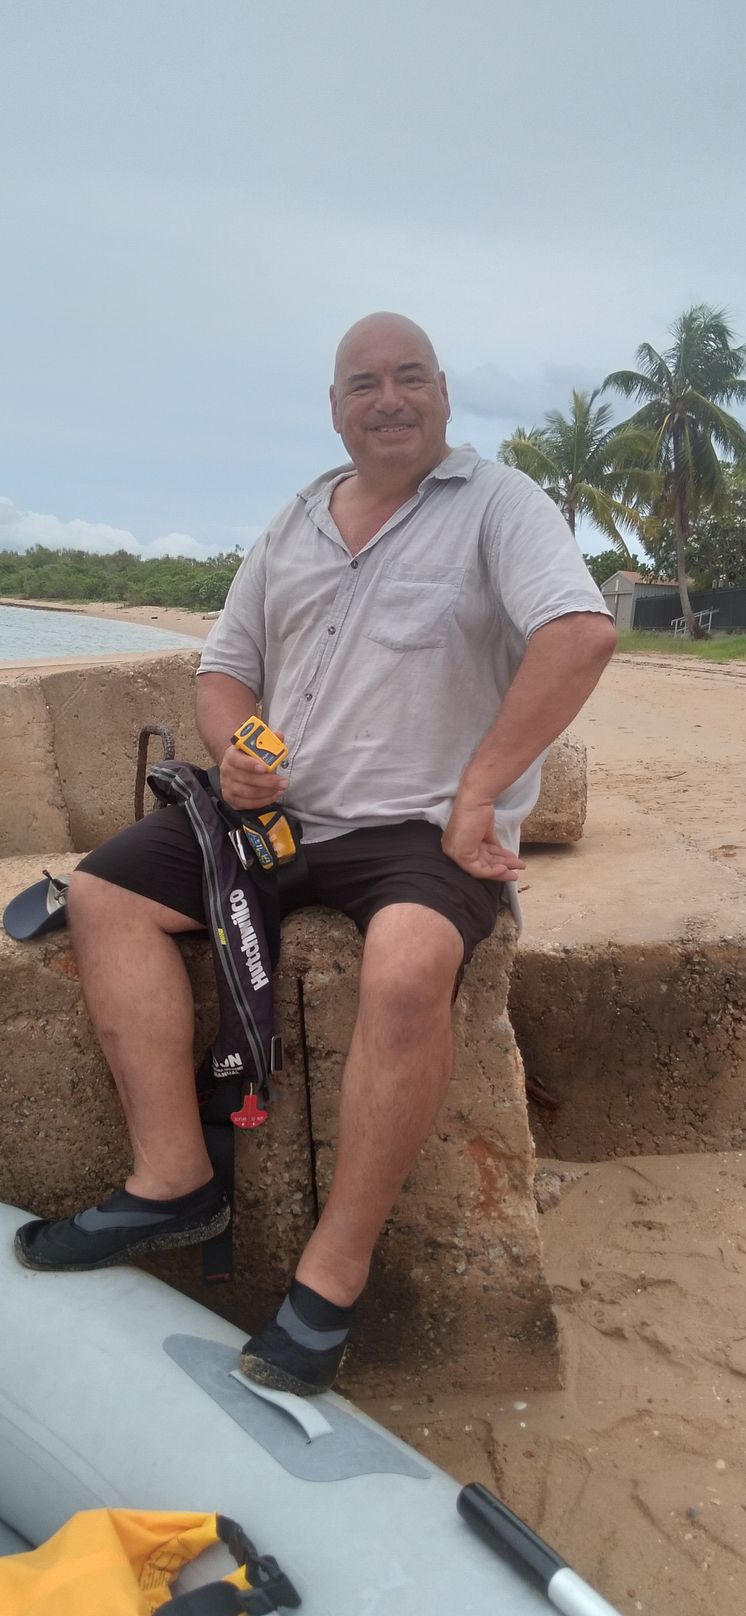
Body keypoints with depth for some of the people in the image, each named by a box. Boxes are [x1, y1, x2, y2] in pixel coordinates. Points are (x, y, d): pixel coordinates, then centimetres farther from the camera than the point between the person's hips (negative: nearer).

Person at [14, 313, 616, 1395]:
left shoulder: (498, 504, -2)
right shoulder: (292, 525, 17)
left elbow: (583, 633, -20)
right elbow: (226, 668, 19)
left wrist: (476, 795, -23)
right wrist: (234, 748, -5)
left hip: (421, 830, -6)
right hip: (275, 813, 7)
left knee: (409, 966, -36)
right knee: (104, 892, -6)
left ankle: (331, 1281, -20)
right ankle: (174, 1182, -8)